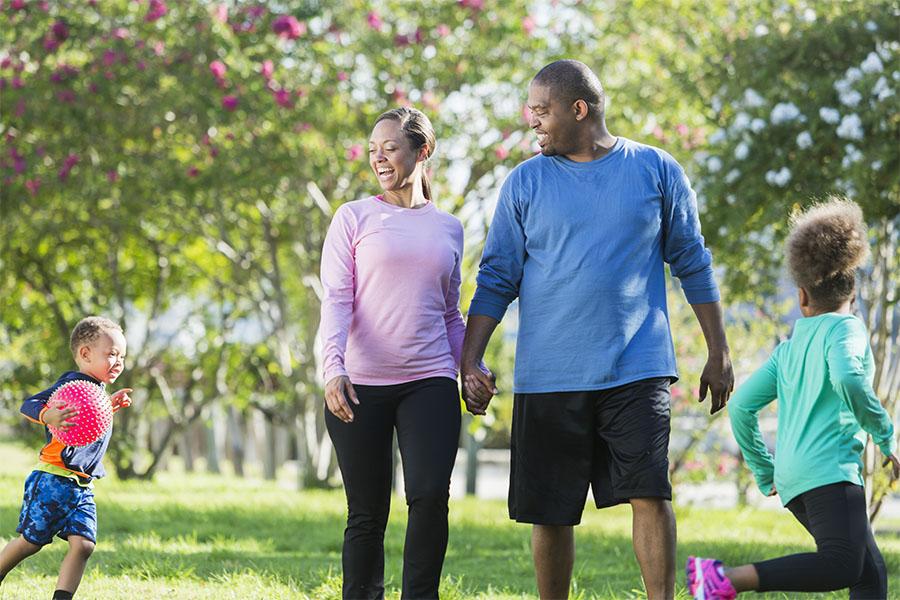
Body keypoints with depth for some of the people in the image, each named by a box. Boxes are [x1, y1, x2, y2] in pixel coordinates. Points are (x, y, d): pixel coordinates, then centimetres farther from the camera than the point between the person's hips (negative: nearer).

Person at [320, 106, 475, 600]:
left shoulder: (448, 228, 14)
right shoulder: (354, 218, 5)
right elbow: (336, 299, -3)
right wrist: (333, 366, -19)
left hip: (429, 382, 2)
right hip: (360, 387, -1)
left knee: (430, 495, -17)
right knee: (367, 514, 1)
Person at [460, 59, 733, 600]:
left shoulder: (656, 170, 4)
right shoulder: (525, 182, 6)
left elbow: (694, 265, 9)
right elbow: (497, 279, 7)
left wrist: (719, 353, 8)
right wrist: (471, 361, -2)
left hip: (636, 370, -1)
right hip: (548, 377, 2)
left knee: (650, 493, -12)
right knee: (550, 511, 4)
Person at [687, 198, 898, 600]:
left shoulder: (788, 349, 22)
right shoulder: (846, 328, 3)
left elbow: (741, 405, 18)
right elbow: (847, 379, -19)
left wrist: (764, 471, 27)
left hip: (792, 477, 8)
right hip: (830, 469, -8)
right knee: (841, 565, -23)